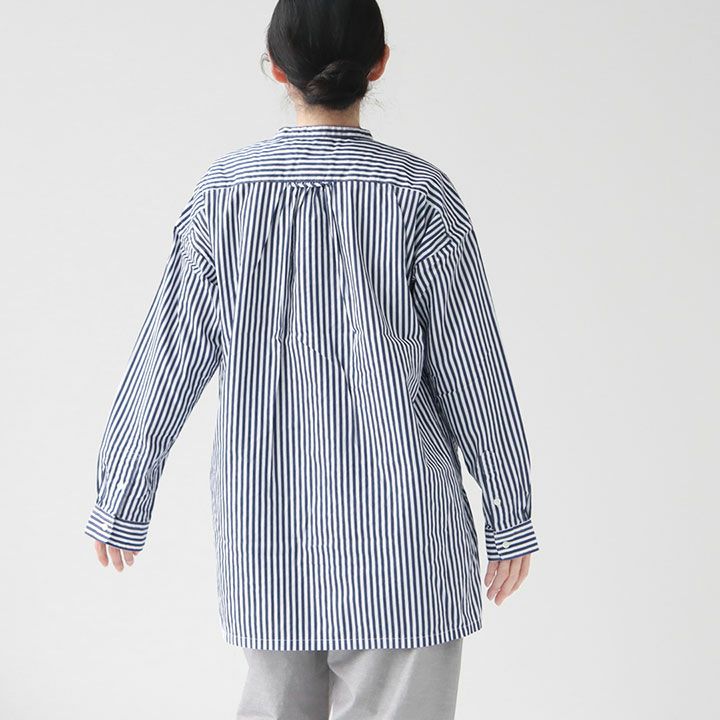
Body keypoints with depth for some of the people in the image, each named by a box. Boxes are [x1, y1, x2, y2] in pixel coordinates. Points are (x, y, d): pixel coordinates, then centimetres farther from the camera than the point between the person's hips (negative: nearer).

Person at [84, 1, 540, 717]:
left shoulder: (222, 191, -3)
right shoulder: (422, 195, -9)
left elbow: (166, 361, 0)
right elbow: (472, 368, -5)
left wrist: (121, 504, 11)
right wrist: (510, 514, 5)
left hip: (263, 509, 3)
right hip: (396, 515, -3)